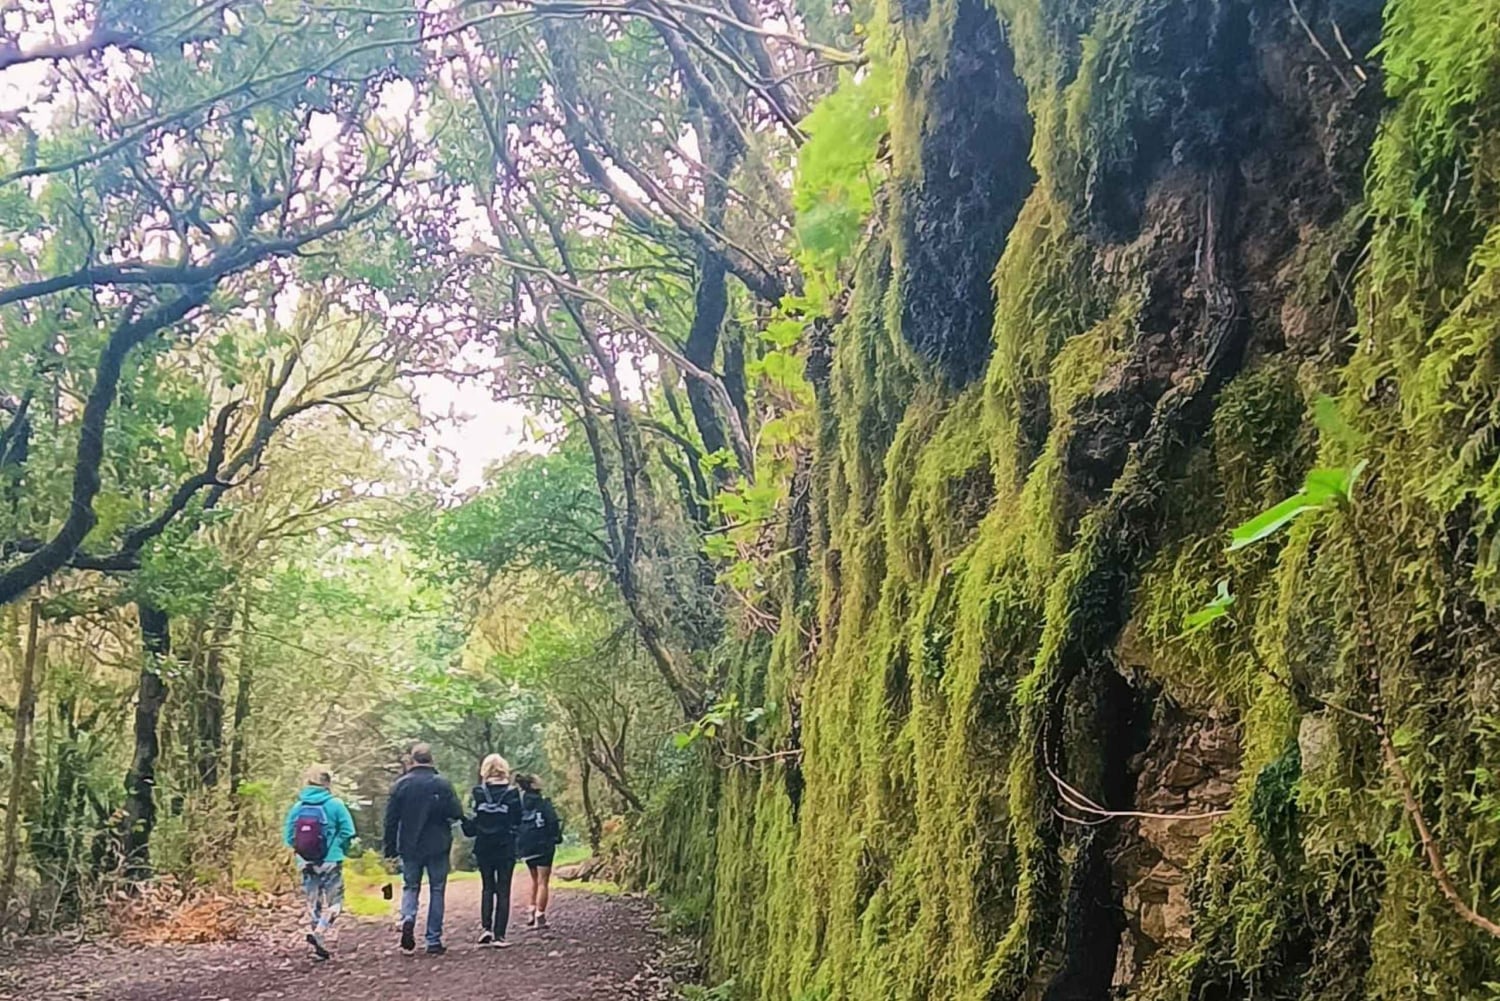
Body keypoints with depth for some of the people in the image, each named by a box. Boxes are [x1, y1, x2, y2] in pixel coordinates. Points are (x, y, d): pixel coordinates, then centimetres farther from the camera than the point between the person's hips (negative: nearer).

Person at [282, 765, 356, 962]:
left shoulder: (297, 807, -1)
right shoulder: (335, 805, -9)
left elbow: (288, 836, -1)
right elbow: (347, 832, -10)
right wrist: (341, 850, 8)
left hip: (306, 863, 4)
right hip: (331, 862, -4)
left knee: (313, 904, 15)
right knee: (333, 902, 5)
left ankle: (320, 947, 19)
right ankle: (319, 932, -19)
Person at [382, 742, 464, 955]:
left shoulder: (400, 785, -2)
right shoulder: (442, 784, -8)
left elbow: (390, 819, -1)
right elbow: (457, 813, -11)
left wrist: (390, 847, 6)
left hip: (409, 847, 1)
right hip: (437, 847, -1)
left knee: (410, 887, 15)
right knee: (437, 891, 8)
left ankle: (408, 919, -14)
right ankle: (434, 941, 7)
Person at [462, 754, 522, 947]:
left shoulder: (479, 792, -6)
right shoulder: (512, 793, -7)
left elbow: (475, 821, -6)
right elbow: (517, 821, -4)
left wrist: (466, 825, 12)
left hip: (483, 847, 1)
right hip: (506, 848, -1)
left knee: (487, 887, 16)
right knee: (503, 890, 5)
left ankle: (485, 926, 0)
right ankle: (499, 935, 1)